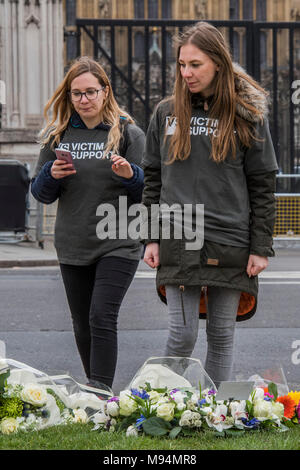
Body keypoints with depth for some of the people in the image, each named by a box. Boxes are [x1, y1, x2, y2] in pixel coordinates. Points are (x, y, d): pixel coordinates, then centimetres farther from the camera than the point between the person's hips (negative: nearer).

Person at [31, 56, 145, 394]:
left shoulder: (128, 133, -1)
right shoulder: (57, 136, 8)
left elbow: (149, 192, 0)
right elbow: (41, 194, 12)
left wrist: (130, 175, -21)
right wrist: (51, 175, -9)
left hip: (118, 244, -4)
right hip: (72, 247, 4)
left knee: (102, 318, -17)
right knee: (83, 326, 10)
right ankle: (93, 395, 23)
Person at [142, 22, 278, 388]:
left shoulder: (247, 116, 2)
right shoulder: (166, 114, 8)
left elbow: (263, 185, 2)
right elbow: (152, 179, 11)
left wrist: (261, 247, -3)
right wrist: (151, 238, 4)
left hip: (231, 246, 0)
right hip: (178, 243, 1)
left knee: (222, 335, 6)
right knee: (182, 334, -5)